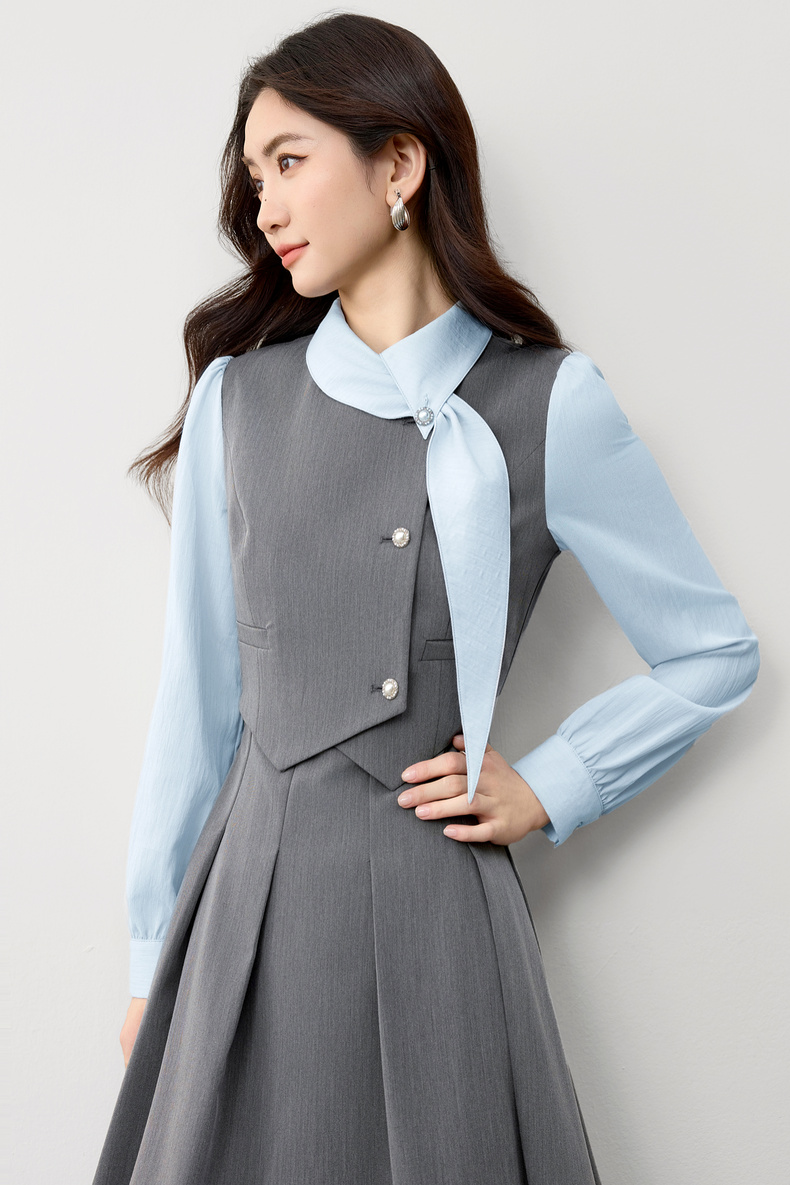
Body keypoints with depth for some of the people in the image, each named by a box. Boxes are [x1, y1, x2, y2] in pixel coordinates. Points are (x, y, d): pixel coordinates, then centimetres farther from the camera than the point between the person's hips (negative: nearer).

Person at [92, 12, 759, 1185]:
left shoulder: (548, 405, -5)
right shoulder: (237, 397, 3)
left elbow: (715, 654, 5)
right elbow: (198, 692, 6)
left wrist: (545, 791, -1)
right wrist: (156, 952, 8)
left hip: (433, 908, -2)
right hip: (248, 902, 2)